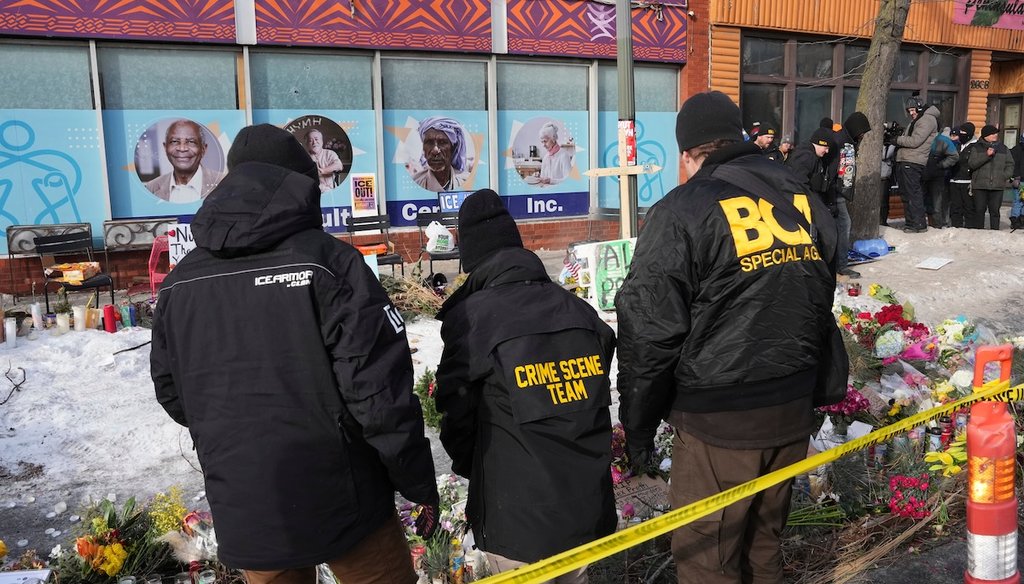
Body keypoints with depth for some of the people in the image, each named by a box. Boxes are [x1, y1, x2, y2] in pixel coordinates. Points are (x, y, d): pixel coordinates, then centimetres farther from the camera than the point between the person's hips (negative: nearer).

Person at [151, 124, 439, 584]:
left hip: (242, 514, 5)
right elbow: (380, 389, -18)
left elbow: (173, 395, 11)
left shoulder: (179, 283, 1)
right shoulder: (326, 261, -15)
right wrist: (419, 483, -7)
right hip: (341, 503, -4)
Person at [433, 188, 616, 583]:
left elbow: (457, 413, -7)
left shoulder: (470, 317, -12)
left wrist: (471, 468, 13)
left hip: (518, 517, -5)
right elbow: (597, 398, 9)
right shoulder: (578, 309, 4)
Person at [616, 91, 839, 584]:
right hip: (792, 413, 7)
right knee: (764, 544, 22)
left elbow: (649, 333, -14)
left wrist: (638, 429, -3)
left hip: (717, 420, -7)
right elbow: (820, 308, 18)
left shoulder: (682, 212, -13)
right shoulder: (805, 202, 9)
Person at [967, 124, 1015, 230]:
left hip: (997, 186, 2)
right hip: (980, 185, -2)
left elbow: (1010, 165, 15)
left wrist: (1005, 176, -2)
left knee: (995, 211, 3)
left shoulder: (1003, 149, 13)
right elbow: (971, 164, -8)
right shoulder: (977, 148, 5)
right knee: (979, 210, 0)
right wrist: (986, 155, -17)